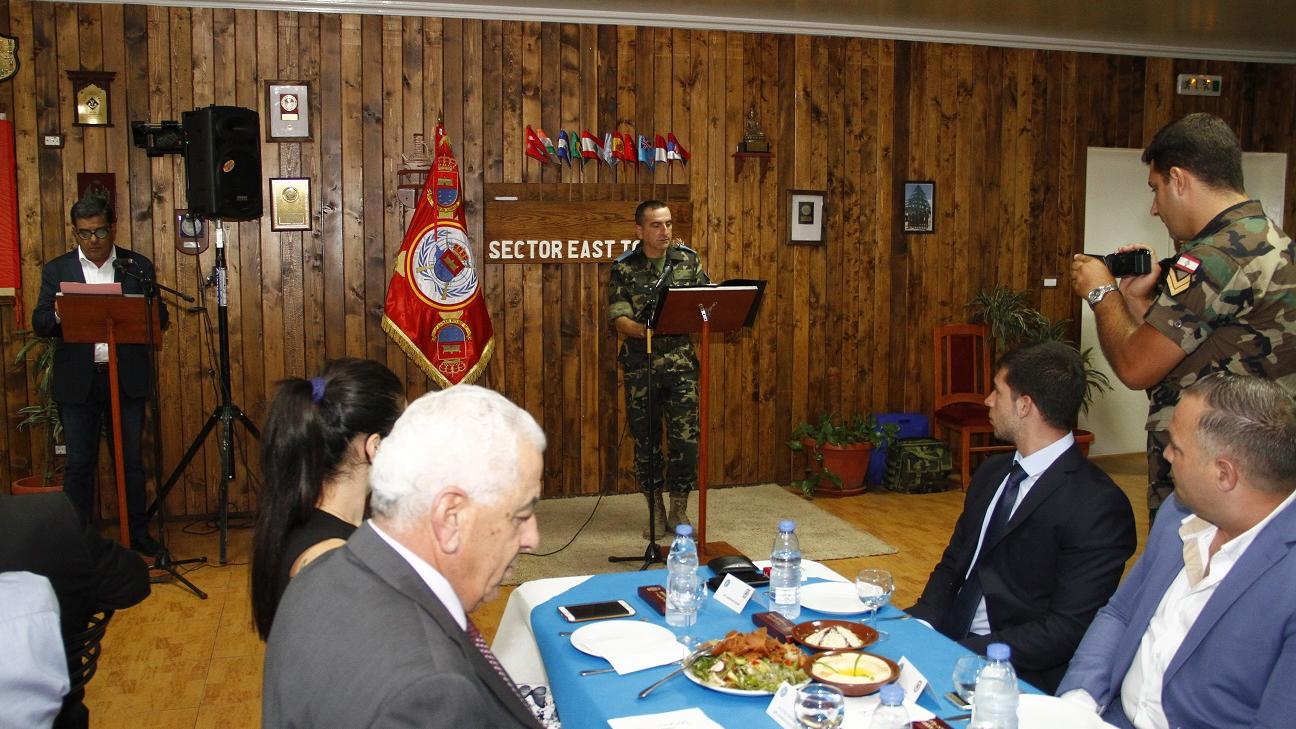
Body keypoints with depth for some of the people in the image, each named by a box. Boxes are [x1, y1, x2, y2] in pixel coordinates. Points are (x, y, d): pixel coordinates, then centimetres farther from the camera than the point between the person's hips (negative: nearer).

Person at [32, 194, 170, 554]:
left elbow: (160, 319, 3)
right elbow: (39, 323, 0)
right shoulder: (57, 270, 5)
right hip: (77, 381, 0)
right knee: (79, 464, 6)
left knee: (131, 460, 9)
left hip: (127, 378, 0)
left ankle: (138, 531, 20)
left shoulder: (139, 266, 5)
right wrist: (57, 315, -23)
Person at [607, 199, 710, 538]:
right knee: (646, 441, 7)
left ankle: (679, 510, 15)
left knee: (686, 439, -2)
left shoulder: (689, 260, 5)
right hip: (640, 366, -1)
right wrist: (645, 330, -28)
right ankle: (655, 511, 21)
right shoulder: (624, 268, -1)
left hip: (681, 363, 1)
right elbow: (620, 320, -9)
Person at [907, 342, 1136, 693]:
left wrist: (967, 653, -22)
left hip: (1019, 675, -7)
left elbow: (1069, 629, -18)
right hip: (946, 638, 8)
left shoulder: (1097, 505, -14)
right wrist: (921, 621, -4)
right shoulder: (992, 473, 11)